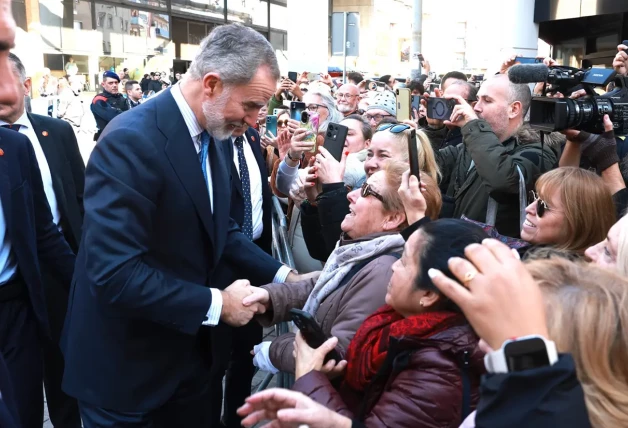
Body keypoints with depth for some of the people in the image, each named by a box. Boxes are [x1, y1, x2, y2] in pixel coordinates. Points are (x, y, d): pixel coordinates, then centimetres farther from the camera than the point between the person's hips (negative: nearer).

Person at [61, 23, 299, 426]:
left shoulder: (216, 139, 1)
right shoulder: (131, 141, -26)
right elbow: (115, 273, -30)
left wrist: (282, 274, 0)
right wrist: (215, 304, -23)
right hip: (123, 364, -7)